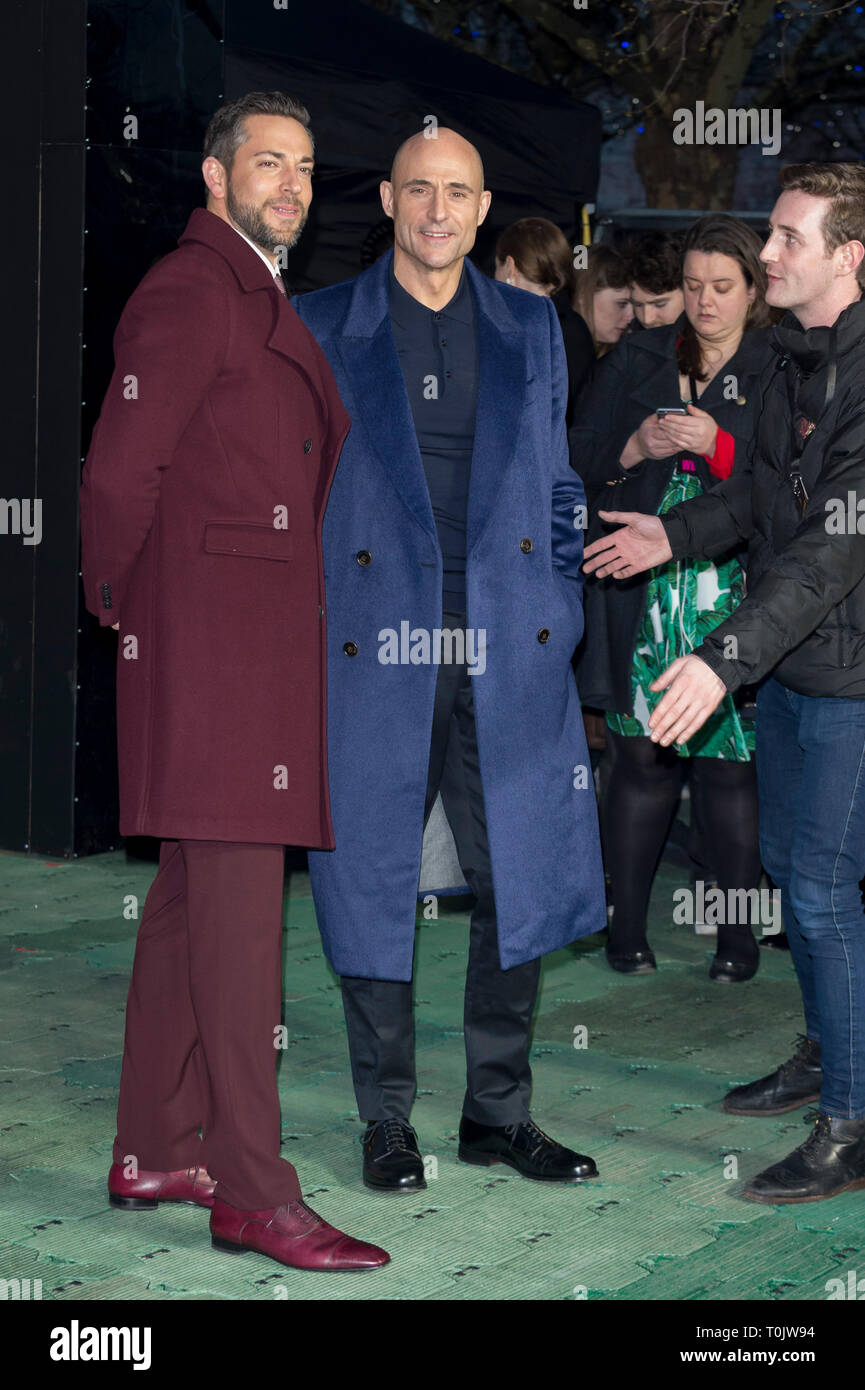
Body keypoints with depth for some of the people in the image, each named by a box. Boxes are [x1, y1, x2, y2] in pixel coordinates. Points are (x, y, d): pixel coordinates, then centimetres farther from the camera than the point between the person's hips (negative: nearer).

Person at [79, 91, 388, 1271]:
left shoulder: (264, 304, 22)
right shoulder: (188, 292, -9)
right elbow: (120, 474, -14)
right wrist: (117, 600, -2)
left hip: (266, 633, 10)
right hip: (213, 632, -10)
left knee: (194, 897, 12)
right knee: (238, 902, -10)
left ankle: (156, 1155, 21)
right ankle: (253, 1192, -6)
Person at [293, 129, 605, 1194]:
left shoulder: (531, 327, 12)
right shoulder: (319, 330, 5)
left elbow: (557, 485, 16)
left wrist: (560, 624, 8)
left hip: (509, 657, 3)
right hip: (372, 655, -2)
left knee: (522, 881, 6)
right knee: (371, 886, 4)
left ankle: (497, 1114, 22)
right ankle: (387, 1121, 19)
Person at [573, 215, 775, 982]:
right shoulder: (637, 360, 11)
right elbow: (580, 461, 10)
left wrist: (717, 445, -16)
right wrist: (636, 446, -8)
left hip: (735, 597, -1)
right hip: (642, 595, 2)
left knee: (730, 764, -1)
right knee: (642, 760, 3)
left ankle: (738, 931, 12)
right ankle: (627, 925, 15)